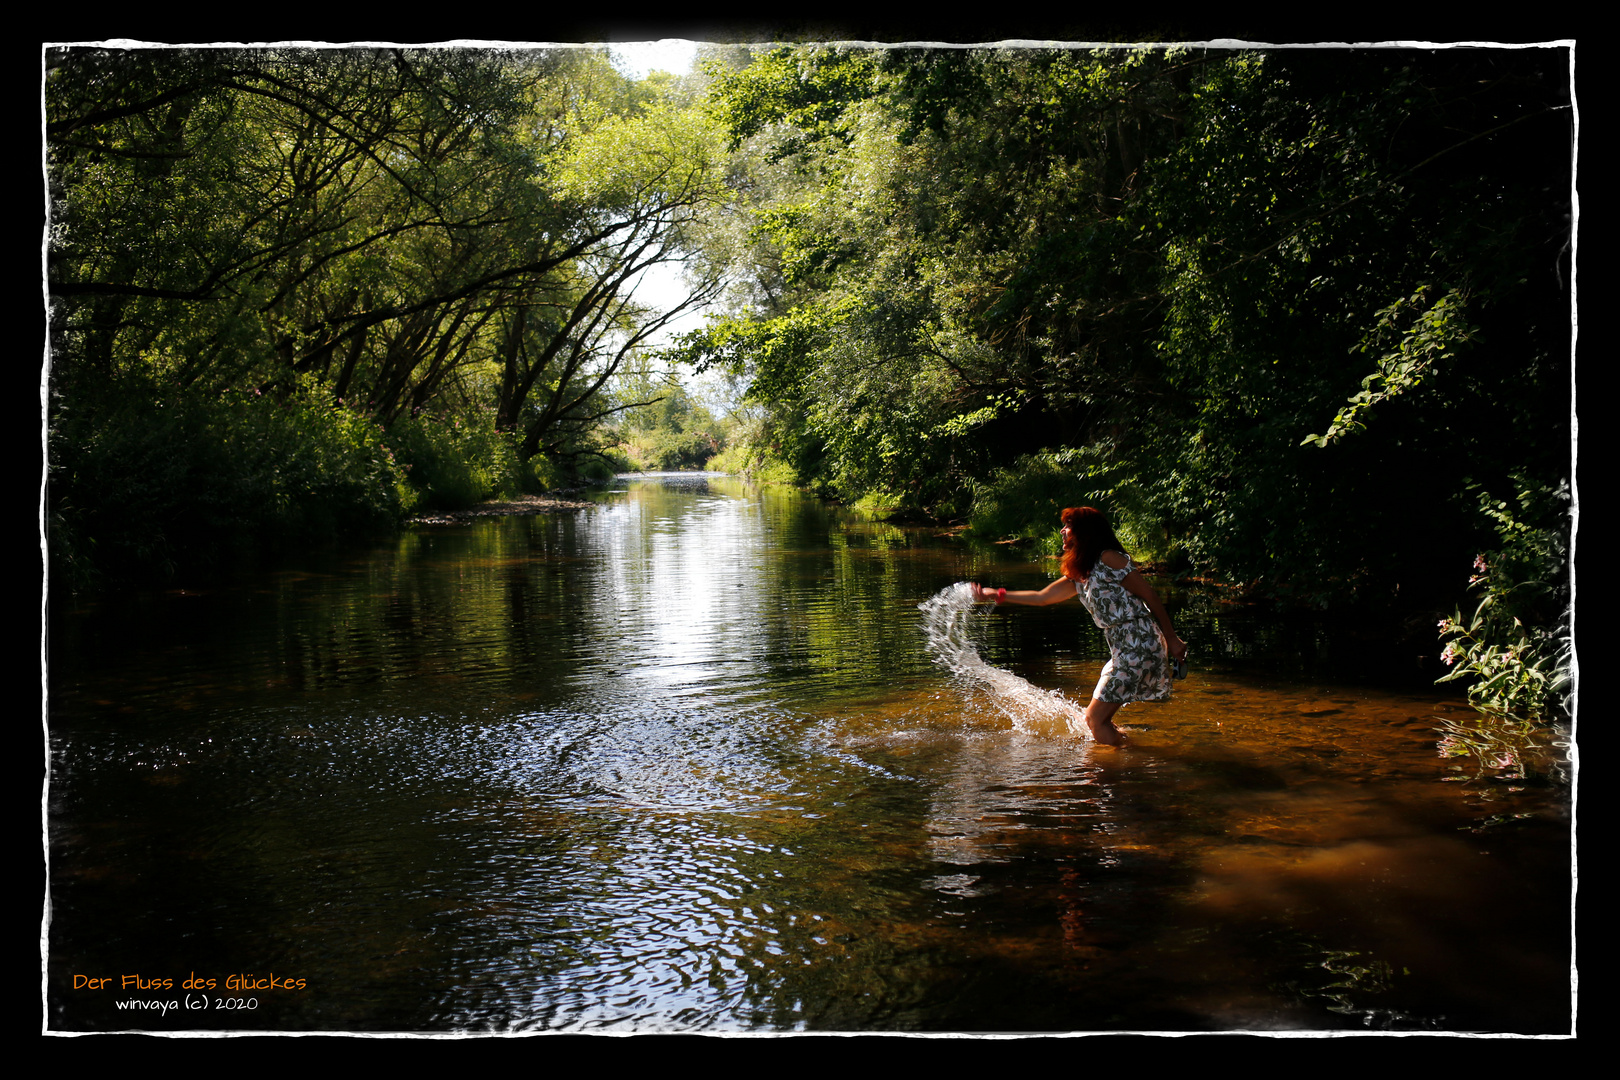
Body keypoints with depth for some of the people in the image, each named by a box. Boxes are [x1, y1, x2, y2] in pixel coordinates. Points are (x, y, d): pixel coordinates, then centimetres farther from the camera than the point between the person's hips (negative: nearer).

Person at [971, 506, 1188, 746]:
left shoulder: (1108, 558, -9)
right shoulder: (1078, 574, 16)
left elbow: (1150, 596, -7)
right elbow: (1043, 596, 23)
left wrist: (1171, 640, -5)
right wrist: (997, 595, 22)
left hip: (1139, 644, -8)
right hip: (1121, 649, 8)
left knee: (1096, 719, -8)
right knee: (1095, 719, 8)